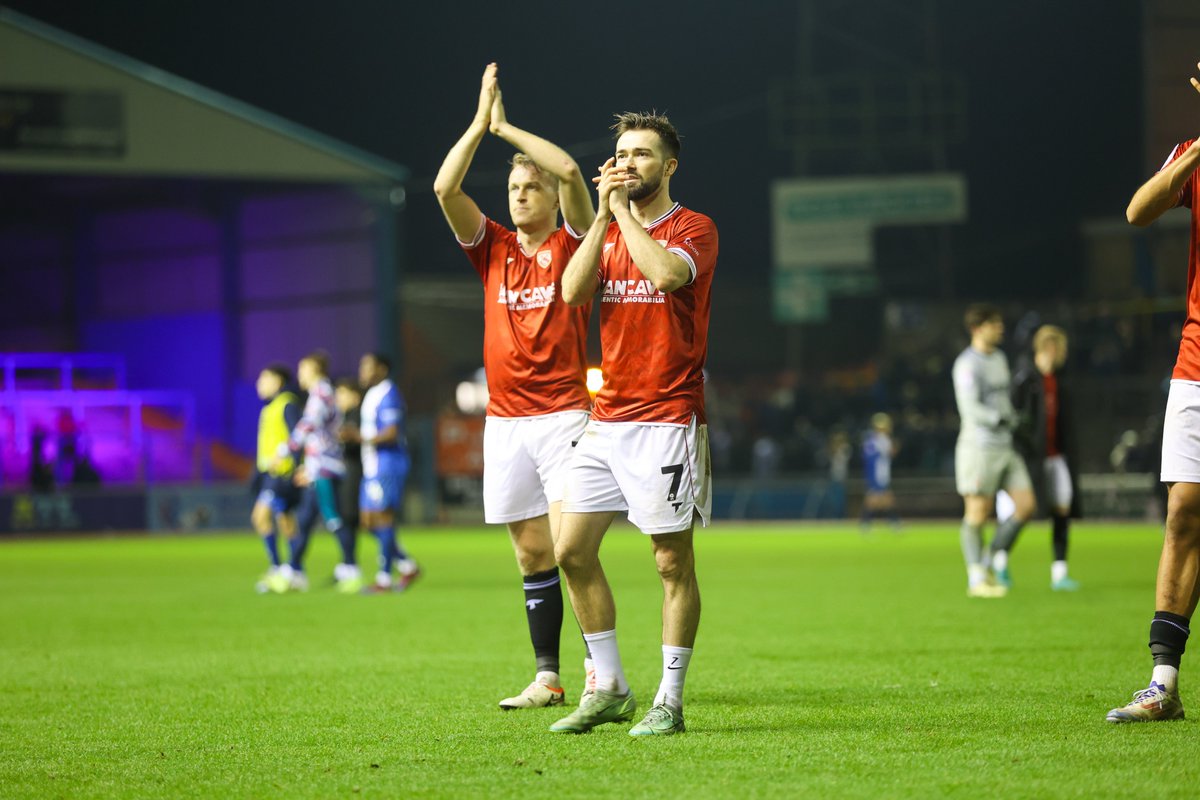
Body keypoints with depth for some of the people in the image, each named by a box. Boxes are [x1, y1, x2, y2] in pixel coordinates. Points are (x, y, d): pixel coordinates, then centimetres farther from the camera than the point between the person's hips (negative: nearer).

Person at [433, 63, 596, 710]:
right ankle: (546, 678, 10)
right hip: (504, 420, 5)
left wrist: (507, 125, -5)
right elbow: (444, 189, 0)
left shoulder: (571, 243, 1)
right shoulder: (493, 249, 12)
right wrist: (481, 121, -2)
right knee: (531, 554, 6)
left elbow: (570, 171, -14)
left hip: (563, 414, -5)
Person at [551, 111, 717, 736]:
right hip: (607, 419, 6)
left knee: (673, 561, -2)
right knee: (572, 551, 2)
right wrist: (605, 214, -6)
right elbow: (573, 291, -1)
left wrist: (625, 211, -13)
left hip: (667, 420, -6)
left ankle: (669, 701, 4)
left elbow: (667, 273, -24)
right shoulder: (607, 231, 16)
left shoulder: (693, 229, -3)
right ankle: (609, 689, 12)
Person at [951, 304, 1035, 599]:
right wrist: (1006, 419, -14)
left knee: (1025, 505, 0)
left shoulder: (999, 358, 16)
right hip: (979, 445, -8)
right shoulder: (967, 364, -11)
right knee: (977, 513, -2)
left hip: (1006, 447, 8)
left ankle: (997, 559, 14)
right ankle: (976, 578, 5)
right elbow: (970, 409, -19)